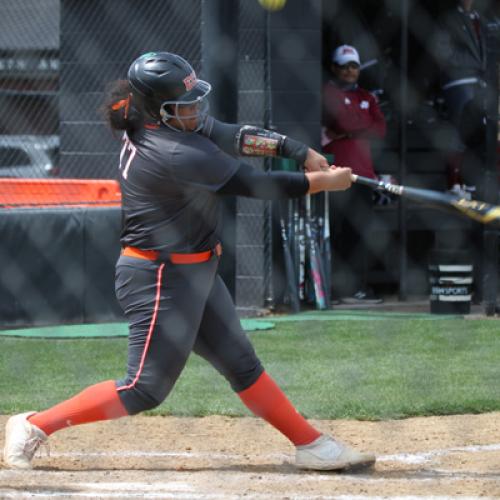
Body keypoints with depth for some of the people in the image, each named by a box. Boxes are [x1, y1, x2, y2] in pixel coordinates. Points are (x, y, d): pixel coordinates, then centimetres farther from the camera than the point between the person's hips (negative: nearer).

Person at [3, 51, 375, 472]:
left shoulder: (156, 125, 1)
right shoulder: (174, 154, -26)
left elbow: (232, 136, 5)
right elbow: (254, 184, -20)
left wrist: (299, 151, -5)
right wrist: (323, 181, -9)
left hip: (195, 274, 11)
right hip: (161, 279, -11)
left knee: (242, 364, 15)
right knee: (145, 388, -6)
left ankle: (310, 445, 21)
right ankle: (34, 426, 2)